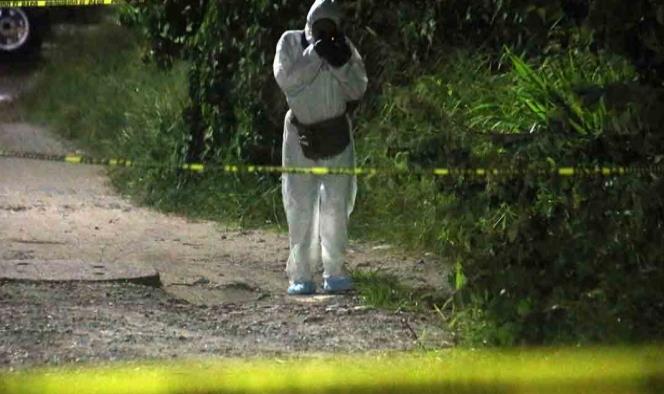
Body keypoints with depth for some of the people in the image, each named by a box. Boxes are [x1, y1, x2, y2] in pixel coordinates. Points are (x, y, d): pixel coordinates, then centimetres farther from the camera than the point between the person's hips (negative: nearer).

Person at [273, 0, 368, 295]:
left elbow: (358, 90, -4)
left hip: (336, 135, 1)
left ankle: (334, 273, 6)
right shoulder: (291, 43, -3)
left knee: (336, 206, 0)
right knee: (300, 207, -3)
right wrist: (314, 55, -23)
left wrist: (341, 63, -19)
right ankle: (301, 275, 0)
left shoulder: (344, 47, 1)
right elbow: (286, 80, -17)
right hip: (301, 136, -1)